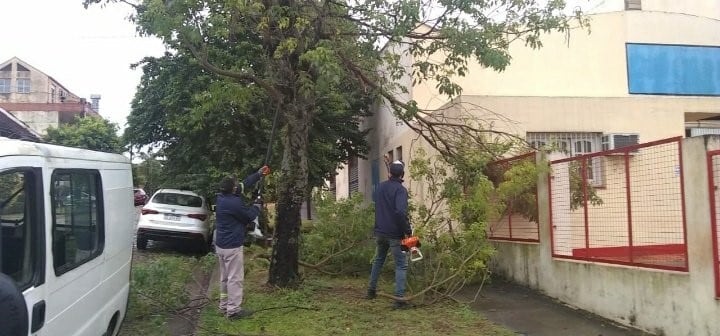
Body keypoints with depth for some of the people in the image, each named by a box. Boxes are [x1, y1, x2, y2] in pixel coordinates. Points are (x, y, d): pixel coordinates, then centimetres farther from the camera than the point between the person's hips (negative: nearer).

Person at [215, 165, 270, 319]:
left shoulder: (221, 197, 2)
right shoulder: (235, 203, -24)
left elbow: (244, 184, 12)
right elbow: (250, 216, -9)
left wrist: (258, 174, 17)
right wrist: (257, 206, 11)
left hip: (220, 244, 9)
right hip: (232, 246, -9)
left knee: (225, 277, 18)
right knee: (235, 278, -1)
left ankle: (224, 306, 27)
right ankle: (233, 310, 4)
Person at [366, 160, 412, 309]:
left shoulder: (381, 187, 7)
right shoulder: (400, 190, -15)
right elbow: (401, 212, -27)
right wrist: (408, 231, -20)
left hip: (380, 232, 7)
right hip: (395, 234, -7)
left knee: (378, 260, 24)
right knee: (401, 265, -1)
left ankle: (371, 290, 31)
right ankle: (399, 298, -9)